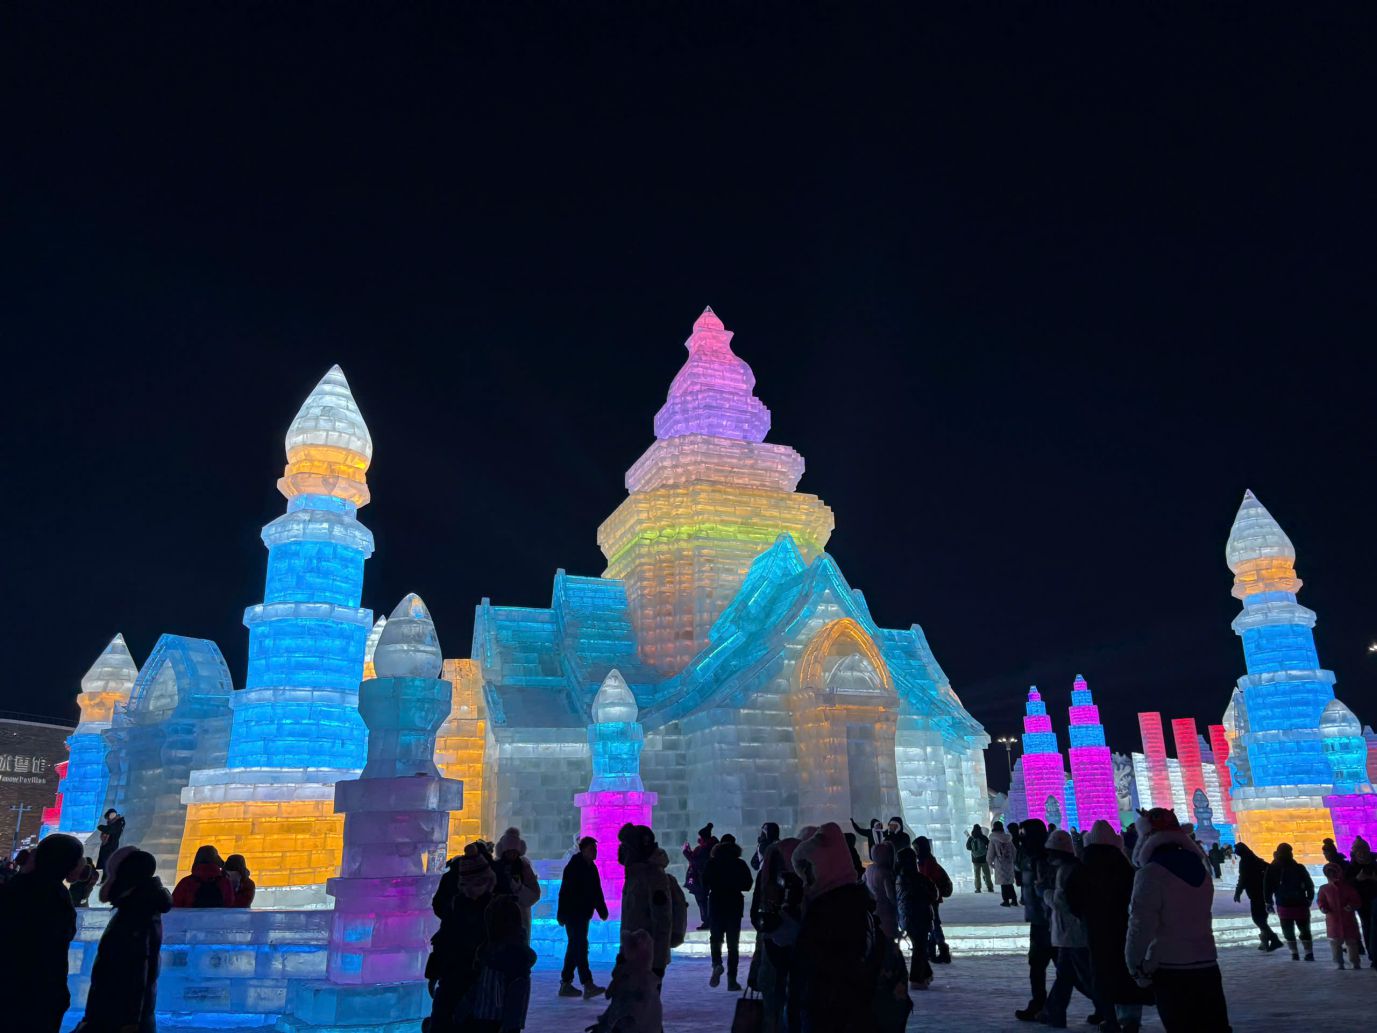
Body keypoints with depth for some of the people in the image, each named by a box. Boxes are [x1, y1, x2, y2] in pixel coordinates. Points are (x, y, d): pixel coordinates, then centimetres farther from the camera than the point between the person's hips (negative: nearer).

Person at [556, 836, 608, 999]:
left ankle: (566, 984, 19)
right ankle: (588, 985, -17)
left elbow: (596, 892, 17)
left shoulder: (591, 867, 12)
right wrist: (562, 914, -21)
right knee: (580, 947, -13)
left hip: (584, 914, 9)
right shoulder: (573, 867, -13)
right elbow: (565, 892, -17)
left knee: (575, 947, 12)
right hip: (573, 914, -9)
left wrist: (602, 910, 10)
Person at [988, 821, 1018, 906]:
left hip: (1000, 864, -4)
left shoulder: (993, 840, -10)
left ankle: (1006, 901, 4)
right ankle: (1014, 900, 16)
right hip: (1009, 863, 4)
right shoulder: (1008, 839, 4)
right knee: (1009, 882, 14)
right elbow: (1014, 851, 10)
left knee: (1003, 883, 2)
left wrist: (990, 863, 8)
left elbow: (991, 853, -7)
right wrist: (1012, 860, 21)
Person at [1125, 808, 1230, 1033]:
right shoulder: (1198, 868, 9)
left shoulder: (1151, 873, -14)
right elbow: (1199, 916, 16)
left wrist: (1136, 967, -5)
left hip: (1170, 970, -6)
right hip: (1206, 965, 7)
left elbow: (1141, 926, -18)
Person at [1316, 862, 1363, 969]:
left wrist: (1352, 906, -19)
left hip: (1349, 921, 0)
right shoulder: (1324, 889, 4)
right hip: (1333, 921, 0)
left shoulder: (1348, 887, 1)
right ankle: (1339, 963, 8)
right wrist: (1324, 908, -15)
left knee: (1352, 942, 7)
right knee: (1335, 942, -2)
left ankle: (1356, 963, 21)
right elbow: (1322, 902, 7)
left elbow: (1358, 901, 2)